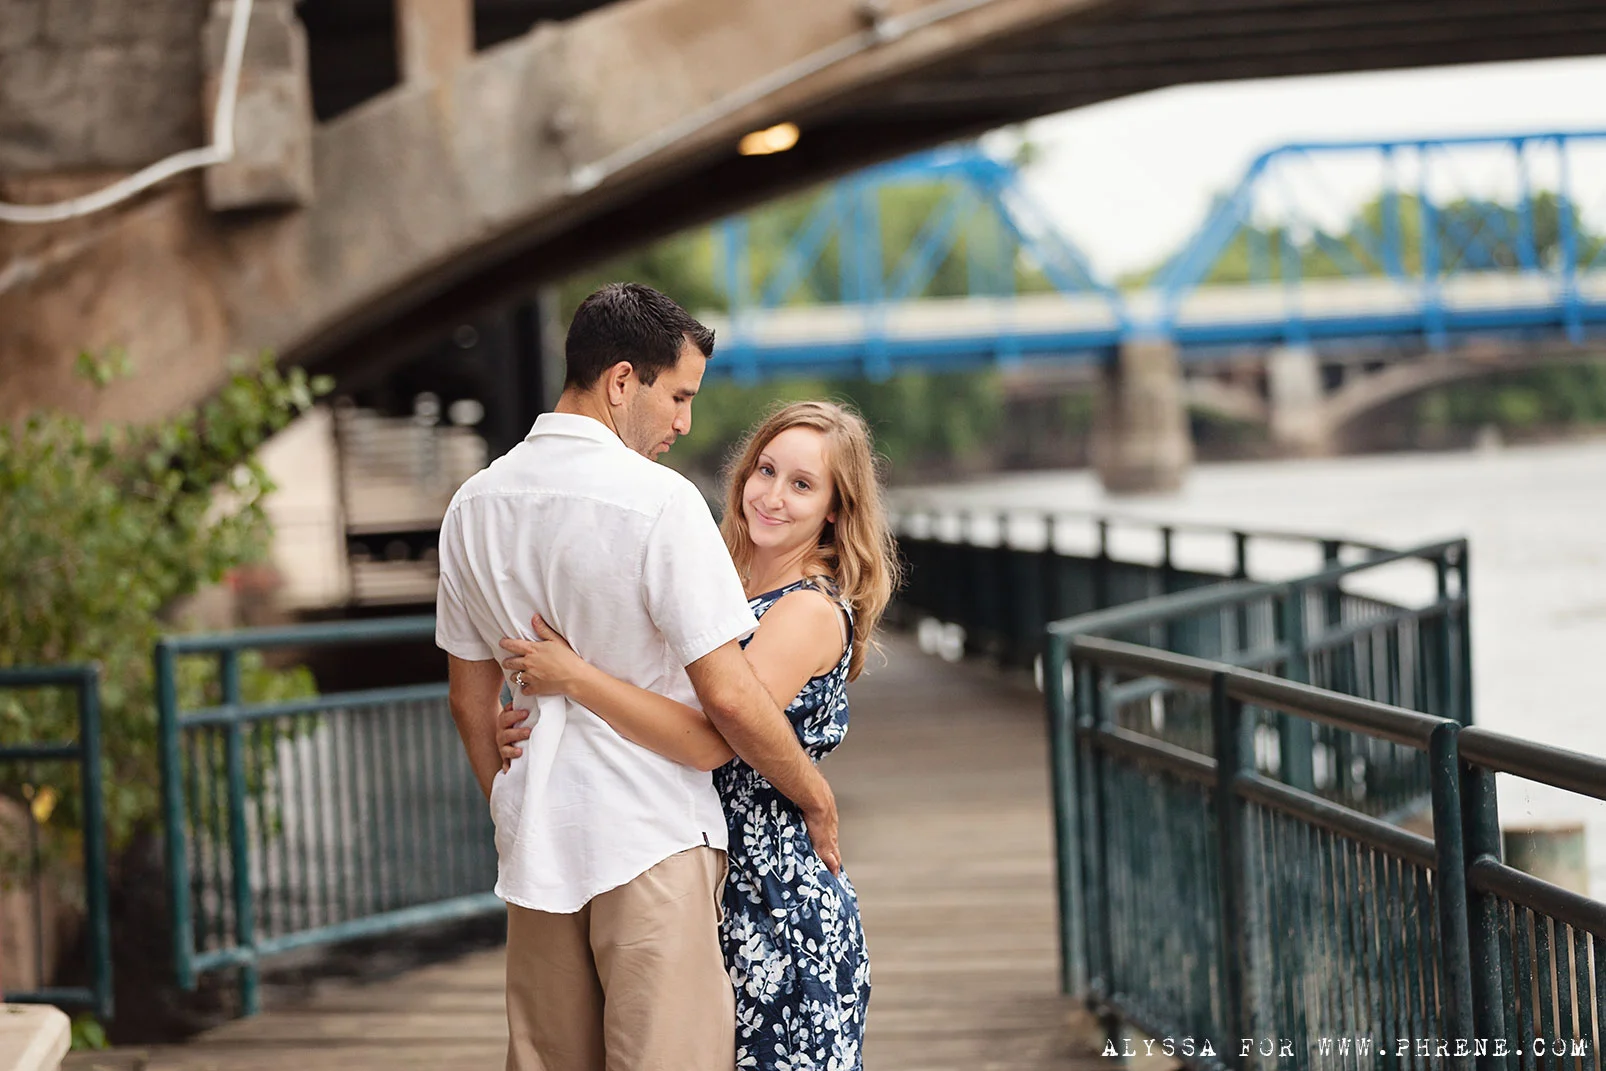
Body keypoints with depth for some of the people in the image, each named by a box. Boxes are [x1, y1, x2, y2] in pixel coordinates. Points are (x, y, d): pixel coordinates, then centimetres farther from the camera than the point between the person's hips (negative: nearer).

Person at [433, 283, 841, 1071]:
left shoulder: (475, 505, 6)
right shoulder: (658, 502, -16)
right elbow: (728, 696, -17)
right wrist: (817, 800, -3)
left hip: (536, 842, 7)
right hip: (652, 839, -7)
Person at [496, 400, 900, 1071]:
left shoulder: (813, 613, -15)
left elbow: (712, 741, -25)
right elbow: (671, 722, 17)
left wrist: (573, 676, -22)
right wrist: (537, 732, 1)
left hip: (779, 907, -8)